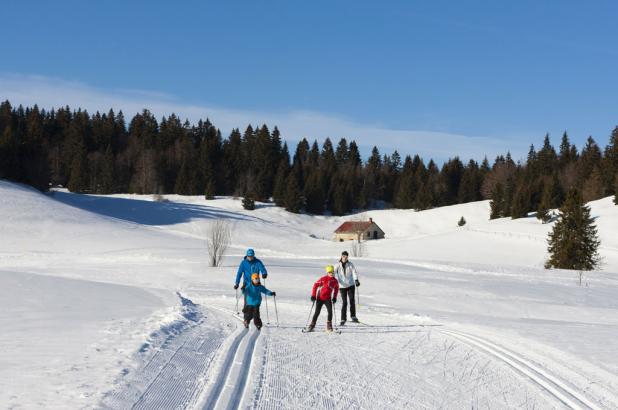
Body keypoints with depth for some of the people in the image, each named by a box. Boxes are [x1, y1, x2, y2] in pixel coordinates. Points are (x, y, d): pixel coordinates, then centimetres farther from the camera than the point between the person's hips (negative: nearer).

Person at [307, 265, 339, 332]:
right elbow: (315, 285, -6)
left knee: (330, 311, -12)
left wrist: (334, 297, 11)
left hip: (328, 298, 3)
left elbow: (336, 289, 18)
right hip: (320, 298, -2)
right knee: (317, 312, -1)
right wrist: (313, 295, -8)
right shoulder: (323, 279, -11)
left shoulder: (335, 281, 0)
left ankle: (329, 326, 2)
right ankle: (312, 325, 10)